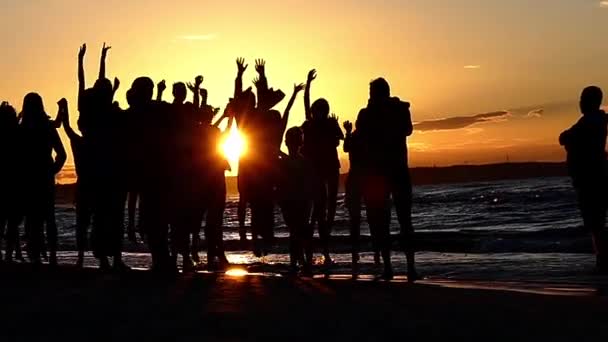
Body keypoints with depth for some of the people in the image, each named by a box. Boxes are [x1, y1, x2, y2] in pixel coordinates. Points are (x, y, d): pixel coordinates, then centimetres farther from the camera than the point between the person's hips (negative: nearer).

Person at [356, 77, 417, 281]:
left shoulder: (366, 114, -4)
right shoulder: (401, 109, 1)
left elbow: (360, 139, 4)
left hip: (376, 172, -1)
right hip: (399, 170, 1)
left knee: (380, 221, 4)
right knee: (405, 219, 5)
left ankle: (387, 267, -4)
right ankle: (411, 267, -6)